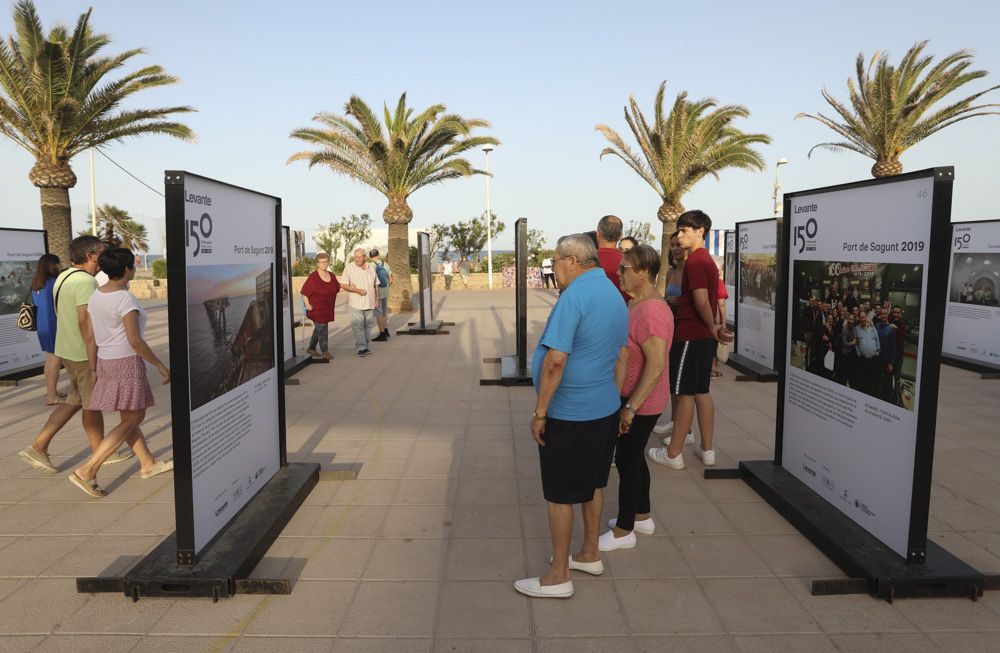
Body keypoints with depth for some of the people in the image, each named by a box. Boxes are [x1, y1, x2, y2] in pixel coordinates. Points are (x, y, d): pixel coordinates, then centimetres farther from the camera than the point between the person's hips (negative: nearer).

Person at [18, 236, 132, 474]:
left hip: (66, 350, 9)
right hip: (85, 354, -9)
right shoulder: (85, 282, -22)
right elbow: (85, 322, -28)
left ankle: (38, 446, 15)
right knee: (93, 404, 6)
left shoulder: (63, 277, 9)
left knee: (76, 400, 18)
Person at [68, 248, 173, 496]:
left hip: (106, 362, 9)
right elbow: (135, 341, -22)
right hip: (127, 363, -9)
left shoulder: (95, 296, 4)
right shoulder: (125, 299, -20)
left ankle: (148, 463, 31)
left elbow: (91, 338, 7)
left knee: (131, 417, 18)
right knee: (131, 421, 0)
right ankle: (87, 471, -5)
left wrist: (93, 370, 14)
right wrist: (160, 365, -13)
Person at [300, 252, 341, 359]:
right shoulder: (313, 276, -15)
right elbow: (304, 292, -14)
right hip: (317, 309, -7)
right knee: (322, 329, -4)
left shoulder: (331, 275, 7)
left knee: (319, 329, 17)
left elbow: (338, 287, 21)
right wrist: (307, 305, -16)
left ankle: (311, 348, 32)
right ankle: (325, 351, 6)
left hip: (328, 309, 7)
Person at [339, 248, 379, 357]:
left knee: (367, 325, 9)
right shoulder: (349, 267, -5)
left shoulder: (371, 267, 9)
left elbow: (376, 284, 16)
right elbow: (343, 285, -9)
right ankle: (361, 348, -8)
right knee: (358, 325, -9)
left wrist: (377, 298, 12)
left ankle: (365, 346, 19)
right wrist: (357, 290, -18)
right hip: (356, 303, -4)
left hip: (369, 303, 4)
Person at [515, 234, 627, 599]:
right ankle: (590, 555, 37)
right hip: (606, 408, 9)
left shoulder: (575, 296, -21)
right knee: (592, 483, 21)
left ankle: (559, 576, 16)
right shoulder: (615, 295, 8)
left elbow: (555, 360, -27)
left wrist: (540, 411, -19)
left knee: (560, 494, 4)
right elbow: (621, 353, 16)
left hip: (569, 414, -9)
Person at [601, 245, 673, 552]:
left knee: (627, 460, 2)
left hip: (640, 403, -10)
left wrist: (630, 407, -26)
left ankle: (624, 530, 17)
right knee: (634, 457, 20)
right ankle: (642, 517, 36)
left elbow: (656, 365, -29)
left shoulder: (651, 311, -25)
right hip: (631, 398, 10)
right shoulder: (637, 303, 7)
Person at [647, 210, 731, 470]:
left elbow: (702, 302, -21)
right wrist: (717, 326, 14)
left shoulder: (694, 261, -16)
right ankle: (707, 450, 20)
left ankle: (673, 454, 6)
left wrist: (713, 327, -8)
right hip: (705, 336, 9)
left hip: (690, 336, -9)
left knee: (684, 394, -2)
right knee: (701, 392, 14)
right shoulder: (707, 259, 16)